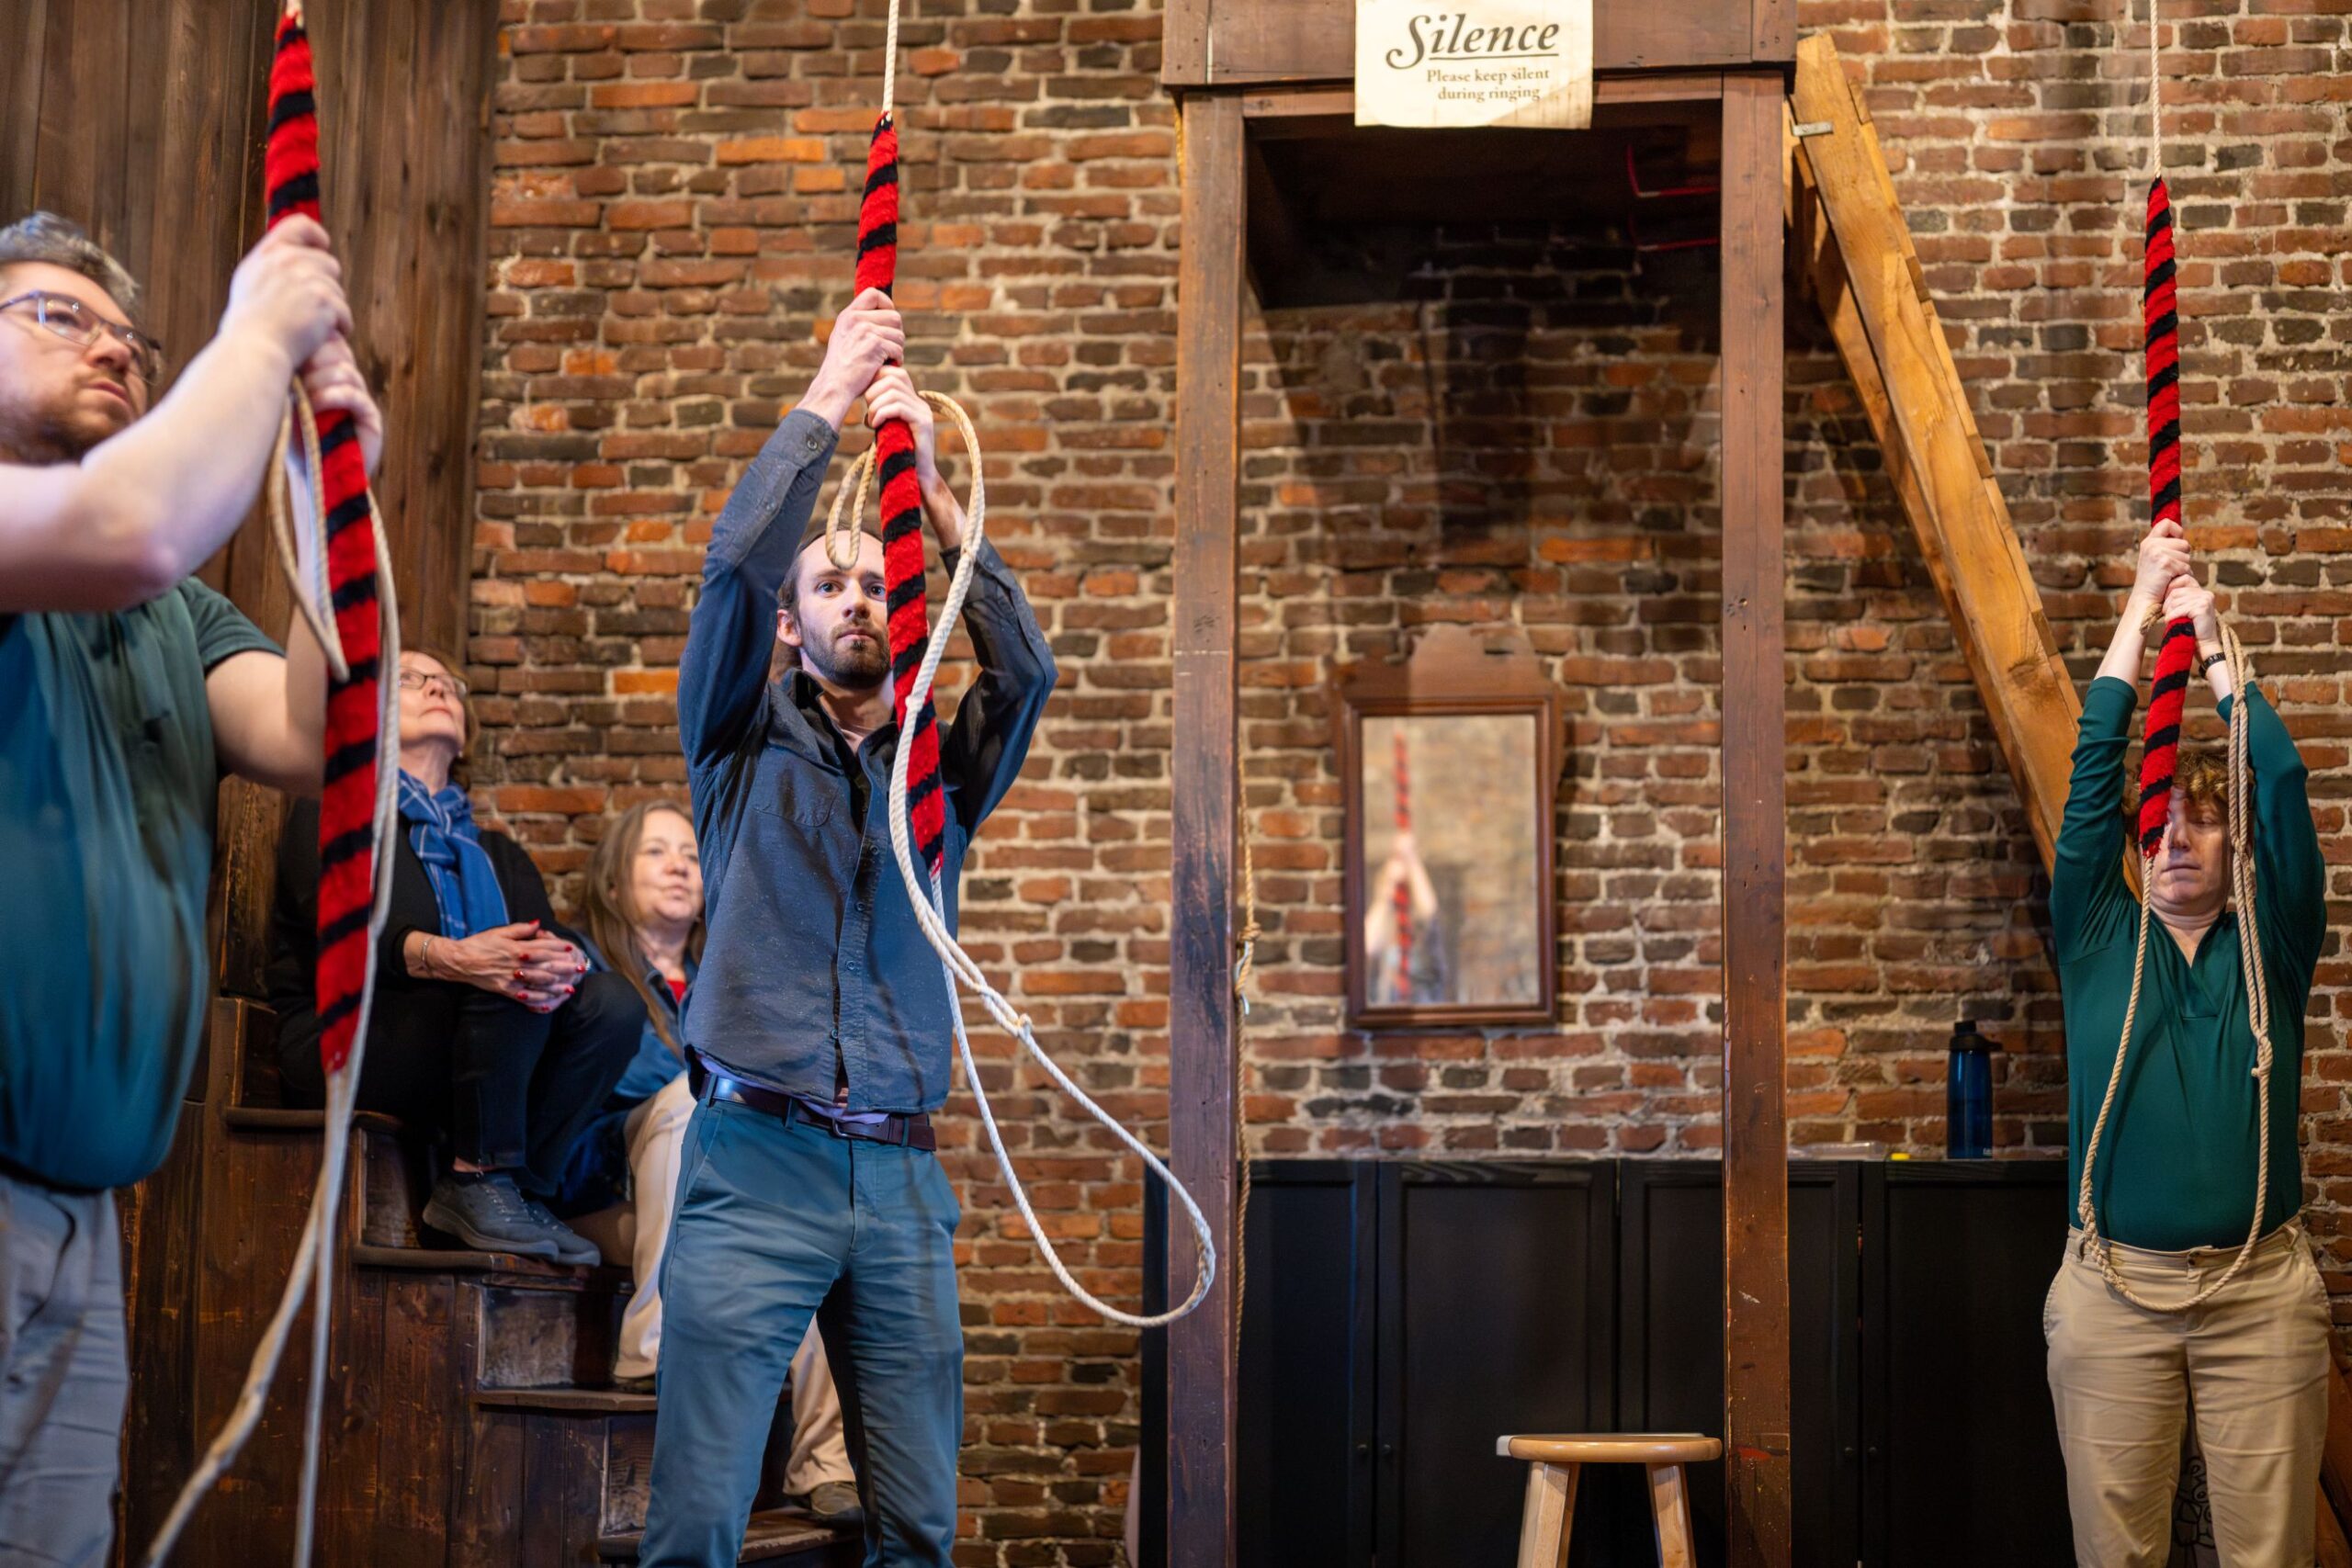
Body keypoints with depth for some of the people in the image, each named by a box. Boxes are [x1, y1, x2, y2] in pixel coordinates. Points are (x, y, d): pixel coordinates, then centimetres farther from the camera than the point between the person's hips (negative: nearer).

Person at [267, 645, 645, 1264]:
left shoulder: (496, 853, 26)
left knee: (614, 1002, -18)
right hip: (339, 1040, -5)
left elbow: (552, 937, 6)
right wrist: (448, 957, -32)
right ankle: (476, 1181, -23)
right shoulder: (333, 812, 9)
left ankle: (519, 1190, -18)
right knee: (510, 985, -30)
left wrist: (564, 961, -22)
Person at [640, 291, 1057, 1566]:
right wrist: (828, 399, 1)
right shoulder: (747, 745, 11)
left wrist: (926, 480, -1)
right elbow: (736, 561, -4)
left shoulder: (942, 770, 17)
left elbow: (1023, 667, -2)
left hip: (902, 1174, 3)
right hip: (757, 1160, -3)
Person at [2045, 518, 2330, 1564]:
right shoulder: (2098, 942, 9)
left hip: (2262, 1290, 0)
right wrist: (2141, 608, 6)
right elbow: (2092, 772, 3)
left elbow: (2281, 787, -2)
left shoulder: (2269, 949, 9)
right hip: (2113, 1289, 0)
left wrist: (2212, 642, 5)